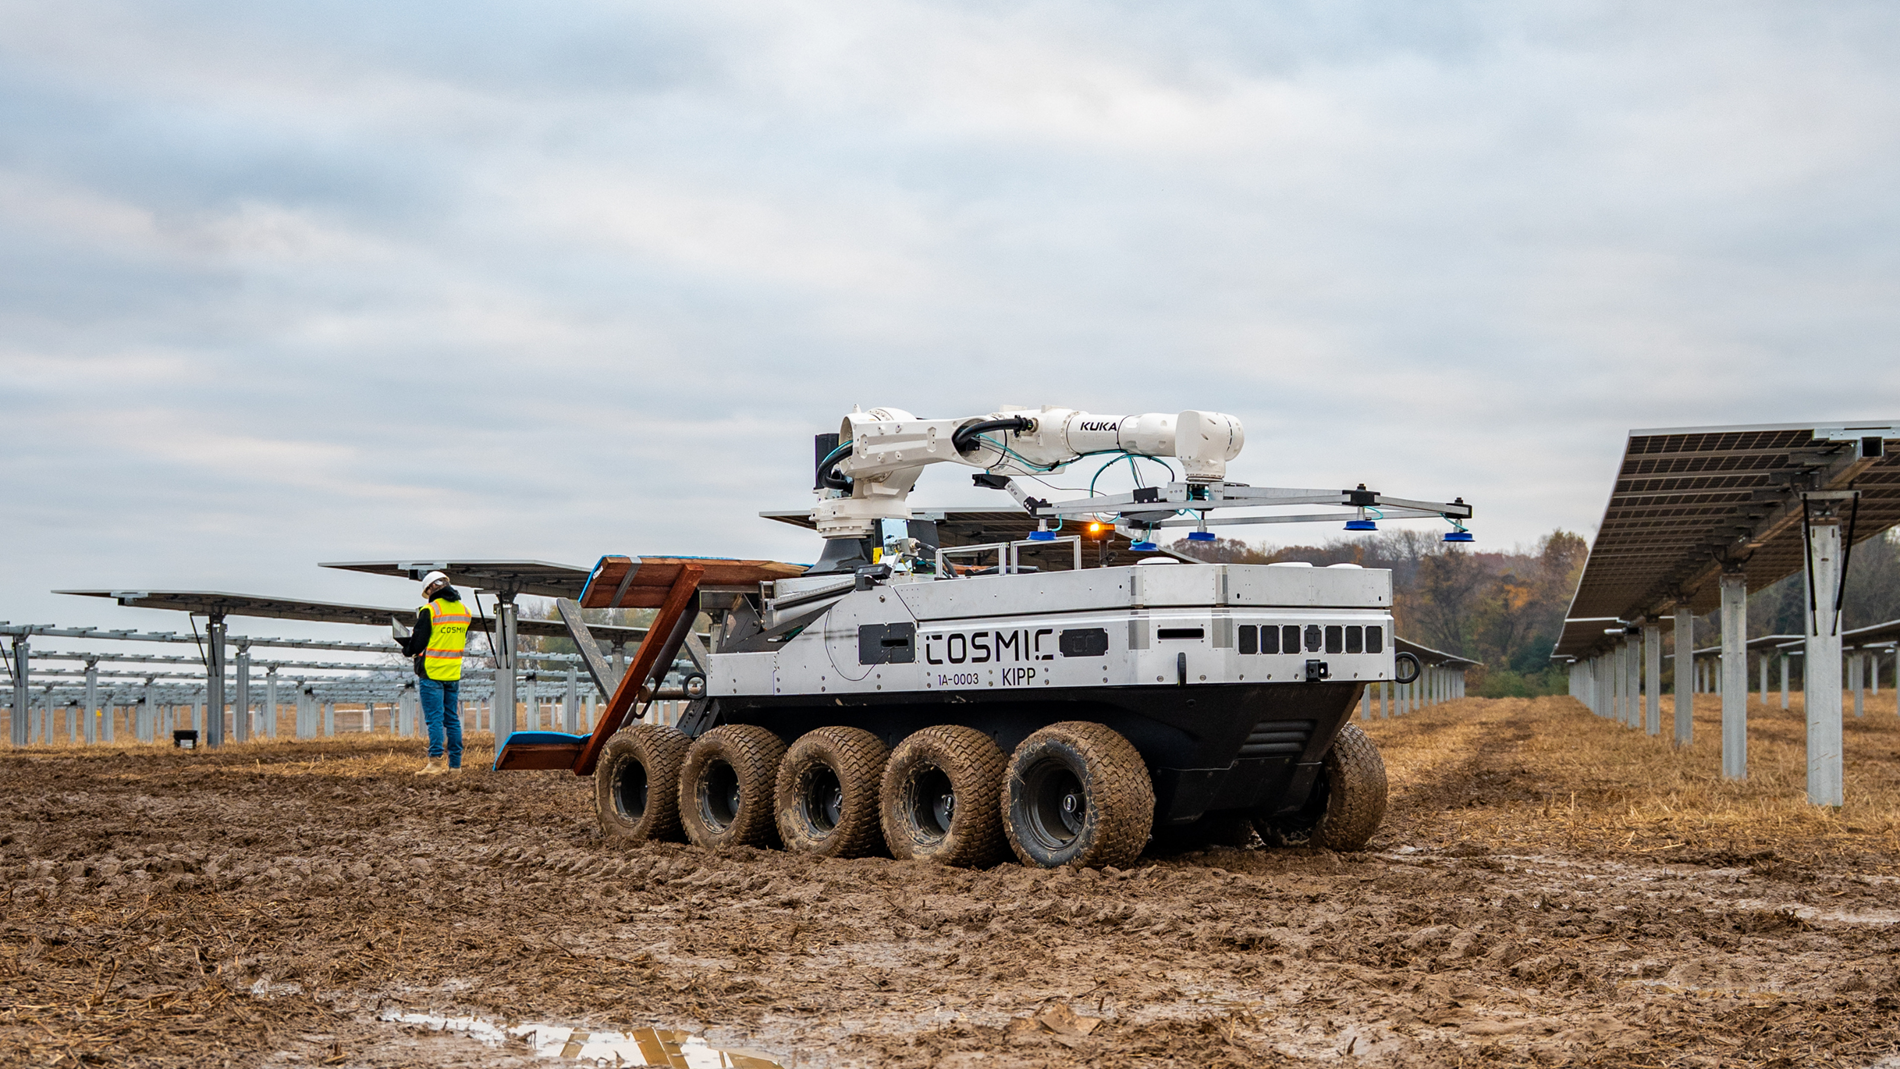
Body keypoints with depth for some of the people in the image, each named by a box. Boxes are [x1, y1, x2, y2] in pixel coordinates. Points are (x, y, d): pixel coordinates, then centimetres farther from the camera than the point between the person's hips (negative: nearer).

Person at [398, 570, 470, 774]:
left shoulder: (430, 610, -12)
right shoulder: (464, 610, 8)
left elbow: (417, 643, -10)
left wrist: (407, 648, 11)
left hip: (432, 673, -6)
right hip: (454, 673, 6)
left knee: (434, 718, -5)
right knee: (452, 718, 11)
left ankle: (435, 762, -10)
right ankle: (455, 763, 12)